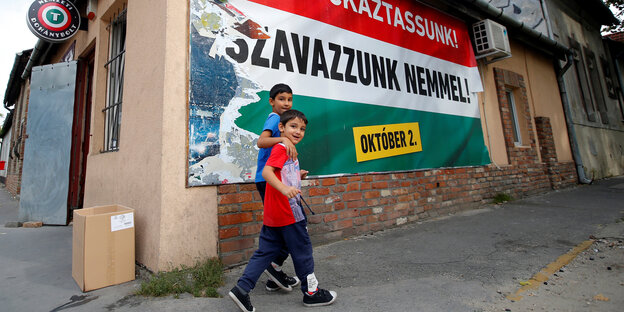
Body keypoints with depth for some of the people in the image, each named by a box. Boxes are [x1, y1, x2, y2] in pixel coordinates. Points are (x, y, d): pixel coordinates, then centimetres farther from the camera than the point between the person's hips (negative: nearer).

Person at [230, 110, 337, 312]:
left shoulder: (288, 150, 19)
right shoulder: (281, 148, -11)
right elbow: (266, 171, -27)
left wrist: (298, 176, 18)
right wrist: (284, 188, -40)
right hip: (288, 213, -9)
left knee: (265, 252, 13)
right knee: (302, 252, 7)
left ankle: (241, 289, 14)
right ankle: (311, 293, 24)